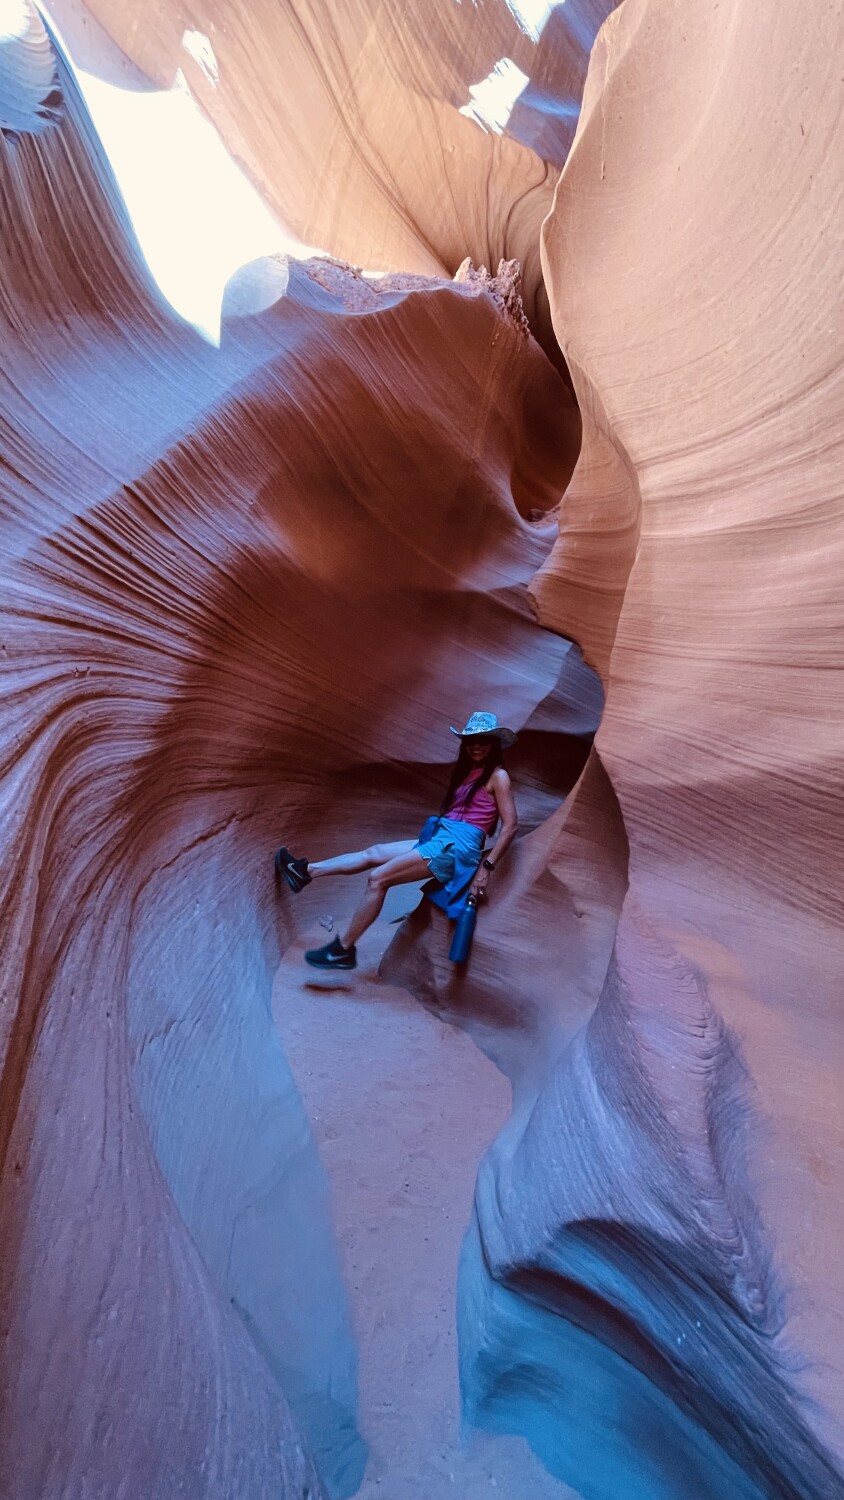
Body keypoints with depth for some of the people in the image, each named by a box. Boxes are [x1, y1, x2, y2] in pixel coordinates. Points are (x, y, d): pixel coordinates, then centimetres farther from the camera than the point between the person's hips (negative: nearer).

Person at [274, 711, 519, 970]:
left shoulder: (497, 776, -6)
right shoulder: (468, 771, 18)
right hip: (439, 840, 8)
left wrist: (486, 868, -15)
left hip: (455, 845, -8)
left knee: (378, 878, -11)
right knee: (373, 853, 9)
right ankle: (306, 871, 17)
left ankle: (343, 949, -2)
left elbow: (510, 826, -11)